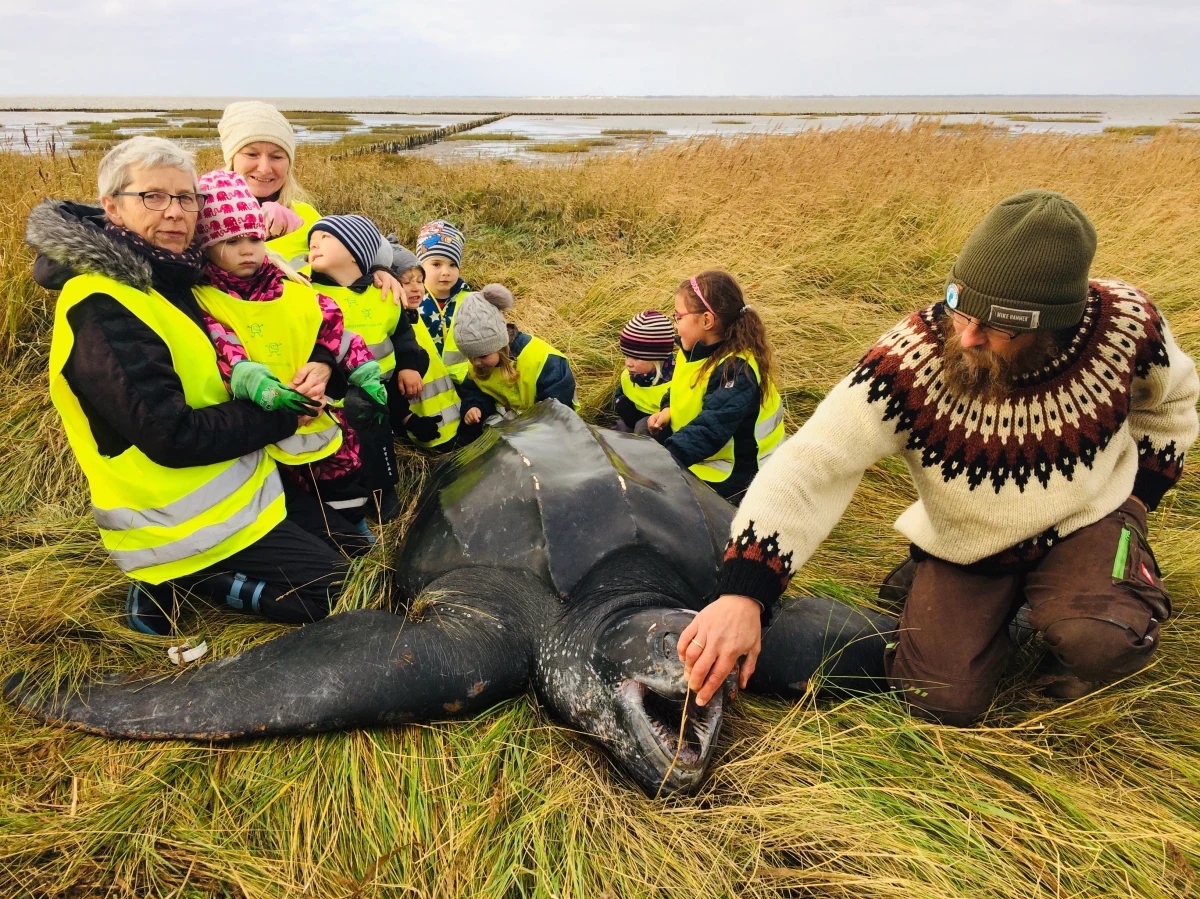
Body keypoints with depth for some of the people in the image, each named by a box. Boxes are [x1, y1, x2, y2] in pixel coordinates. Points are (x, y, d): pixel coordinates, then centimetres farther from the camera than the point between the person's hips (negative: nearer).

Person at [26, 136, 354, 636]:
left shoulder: (169, 277, 5)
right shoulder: (103, 308, -23)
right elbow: (172, 436, -29)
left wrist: (311, 366, -9)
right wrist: (284, 414, -19)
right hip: (182, 520, -9)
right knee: (331, 586, -6)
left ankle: (172, 582, 15)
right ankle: (174, 583, 1)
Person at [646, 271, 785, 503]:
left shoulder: (737, 370, -30)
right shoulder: (694, 350, -1)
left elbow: (710, 430, -38)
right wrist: (667, 409, -2)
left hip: (728, 475, -9)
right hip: (696, 453, 9)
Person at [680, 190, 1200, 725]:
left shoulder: (1126, 322, -21)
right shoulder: (910, 361, -31)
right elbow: (811, 466, -37)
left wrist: (1140, 491, 1)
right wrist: (742, 591, -47)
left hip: (1086, 519, 1)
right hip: (962, 542, 0)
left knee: (1101, 642, -29)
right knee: (941, 700, -9)